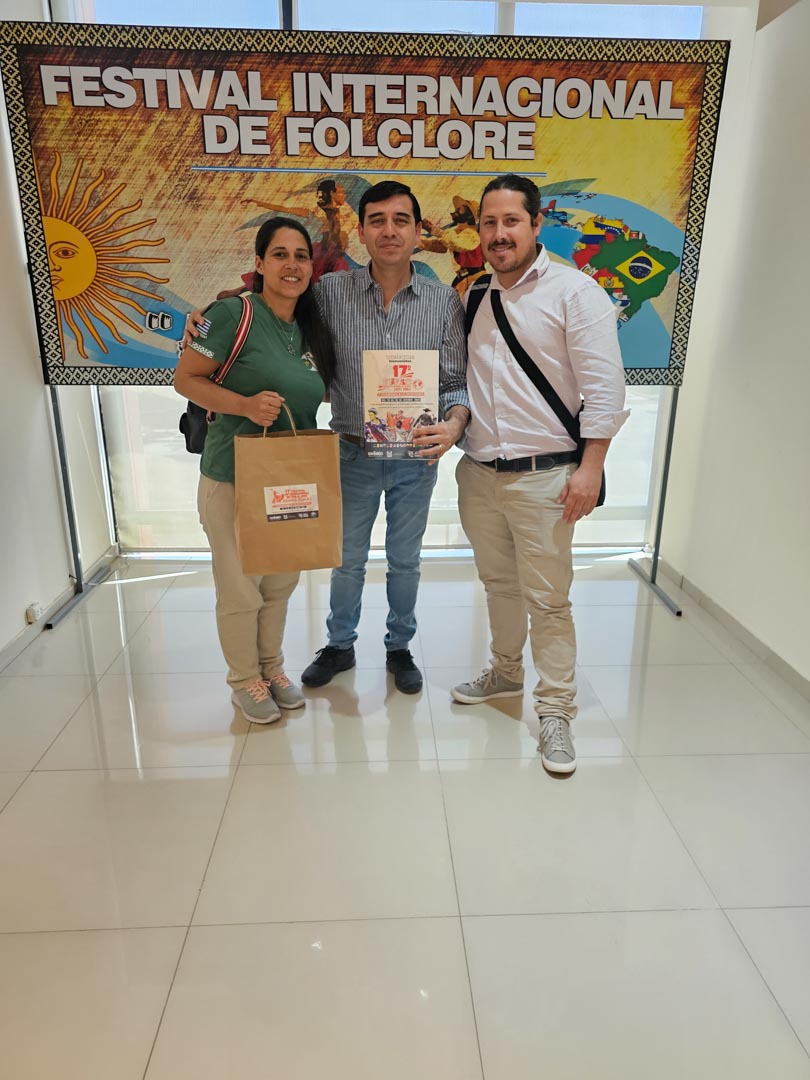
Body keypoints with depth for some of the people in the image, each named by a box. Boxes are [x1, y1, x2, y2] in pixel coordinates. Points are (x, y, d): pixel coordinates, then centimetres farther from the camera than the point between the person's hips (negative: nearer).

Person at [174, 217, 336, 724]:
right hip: (233, 479, -6)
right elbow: (185, 379, -11)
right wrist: (246, 405, -25)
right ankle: (245, 680, 28)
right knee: (241, 590, 5)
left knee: (281, 582, 17)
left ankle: (272, 668, 37)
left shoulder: (311, 329, 8)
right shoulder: (234, 313, -12)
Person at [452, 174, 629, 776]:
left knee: (548, 599, -1)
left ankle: (556, 711, 14)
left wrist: (590, 469, -15)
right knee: (498, 583, 18)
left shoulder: (574, 291, -5)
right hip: (479, 473, 6)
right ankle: (506, 672, 38)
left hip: (542, 475, -5)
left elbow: (604, 386, -10)